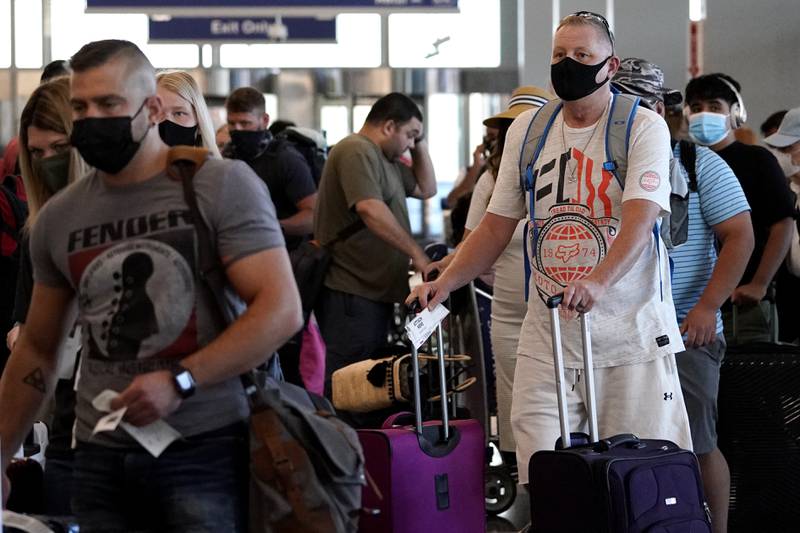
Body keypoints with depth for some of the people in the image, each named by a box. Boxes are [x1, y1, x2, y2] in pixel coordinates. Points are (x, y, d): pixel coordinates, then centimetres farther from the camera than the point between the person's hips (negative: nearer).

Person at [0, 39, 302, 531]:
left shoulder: (223, 186, -4)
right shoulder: (59, 217, 10)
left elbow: (282, 310, -11)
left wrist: (180, 381, -19)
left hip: (205, 449, -4)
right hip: (100, 458, 4)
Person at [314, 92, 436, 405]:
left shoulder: (385, 159, 20)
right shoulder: (356, 151, -12)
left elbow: (426, 189, 28)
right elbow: (370, 209, -25)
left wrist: (421, 146, 15)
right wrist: (416, 253, -25)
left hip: (376, 291, 11)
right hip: (351, 291, -11)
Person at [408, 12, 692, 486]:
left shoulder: (644, 128, -4)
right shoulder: (527, 129, 11)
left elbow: (640, 217, -19)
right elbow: (498, 224, 17)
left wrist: (598, 280, -36)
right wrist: (446, 283, 4)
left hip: (630, 335, -3)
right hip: (547, 338, 4)